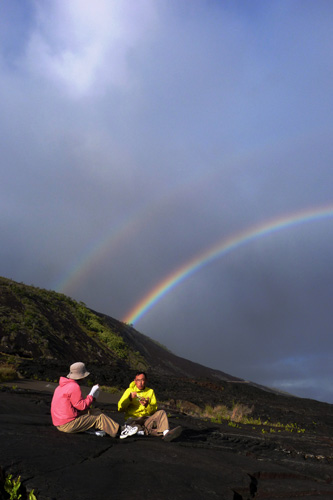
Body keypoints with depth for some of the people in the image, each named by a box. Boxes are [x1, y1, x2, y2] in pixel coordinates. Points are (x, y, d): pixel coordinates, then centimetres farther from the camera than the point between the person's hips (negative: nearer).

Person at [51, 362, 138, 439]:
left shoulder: (62, 386, 13)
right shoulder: (74, 387, -19)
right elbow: (82, 406, -18)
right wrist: (92, 395, -6)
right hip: (68, 425, -9)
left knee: (93, 411, 10)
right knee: (99, 418, -6)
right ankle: (120, 432, -1)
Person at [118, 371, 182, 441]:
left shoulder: (150, 391, 12)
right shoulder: (129, 390, 7)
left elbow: (154, 410, 3)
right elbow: (120, 408, -1)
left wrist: (147, 405, -19)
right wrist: (130, 398, -17)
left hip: (146, 419, 2)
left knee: (161, 412, -23)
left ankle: (166, 433, -47)